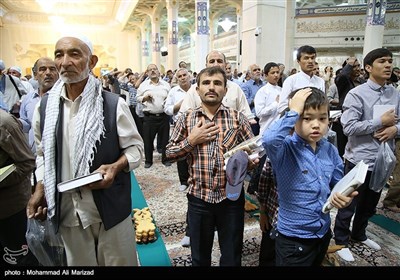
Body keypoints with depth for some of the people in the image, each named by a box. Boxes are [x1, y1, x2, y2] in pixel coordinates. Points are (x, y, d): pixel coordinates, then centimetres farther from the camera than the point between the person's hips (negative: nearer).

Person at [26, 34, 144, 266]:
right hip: (67, 211, 4)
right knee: (79, 263, 22)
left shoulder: (114, 104, -11)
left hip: (110, 208, -3)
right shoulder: (45, 106, 1)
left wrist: (115, 167, -22)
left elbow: (136, 148, -4)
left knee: (119, 262, 15)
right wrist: (40, 188, 2)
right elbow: (42, 153, 13)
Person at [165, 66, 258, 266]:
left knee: (232, 257, 17)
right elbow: (169, 153, 3)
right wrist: (191, 140, -13)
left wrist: (240, 164, -22)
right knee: (199, 257, 20)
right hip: (198, 198, 1)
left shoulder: (238, 118, -3)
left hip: (232, 196, 0)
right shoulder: (186, 119, 0)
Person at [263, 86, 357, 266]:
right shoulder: (285, 149, -21)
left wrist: (344, 197, -13)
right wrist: (293, 111, -32)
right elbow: (269, 139, -45)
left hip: (323, 232, 7)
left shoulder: (330, 150, -2)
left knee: (318, 263, 28)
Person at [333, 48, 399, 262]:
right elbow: (348, 127, -22)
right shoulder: (357, 94, -14)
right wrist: (381, 122, -19)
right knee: (349, 204, 8)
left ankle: (359, 234, 44)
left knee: (370, 204, 22)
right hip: (359, 159, -6)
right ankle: (341, 241, 27)